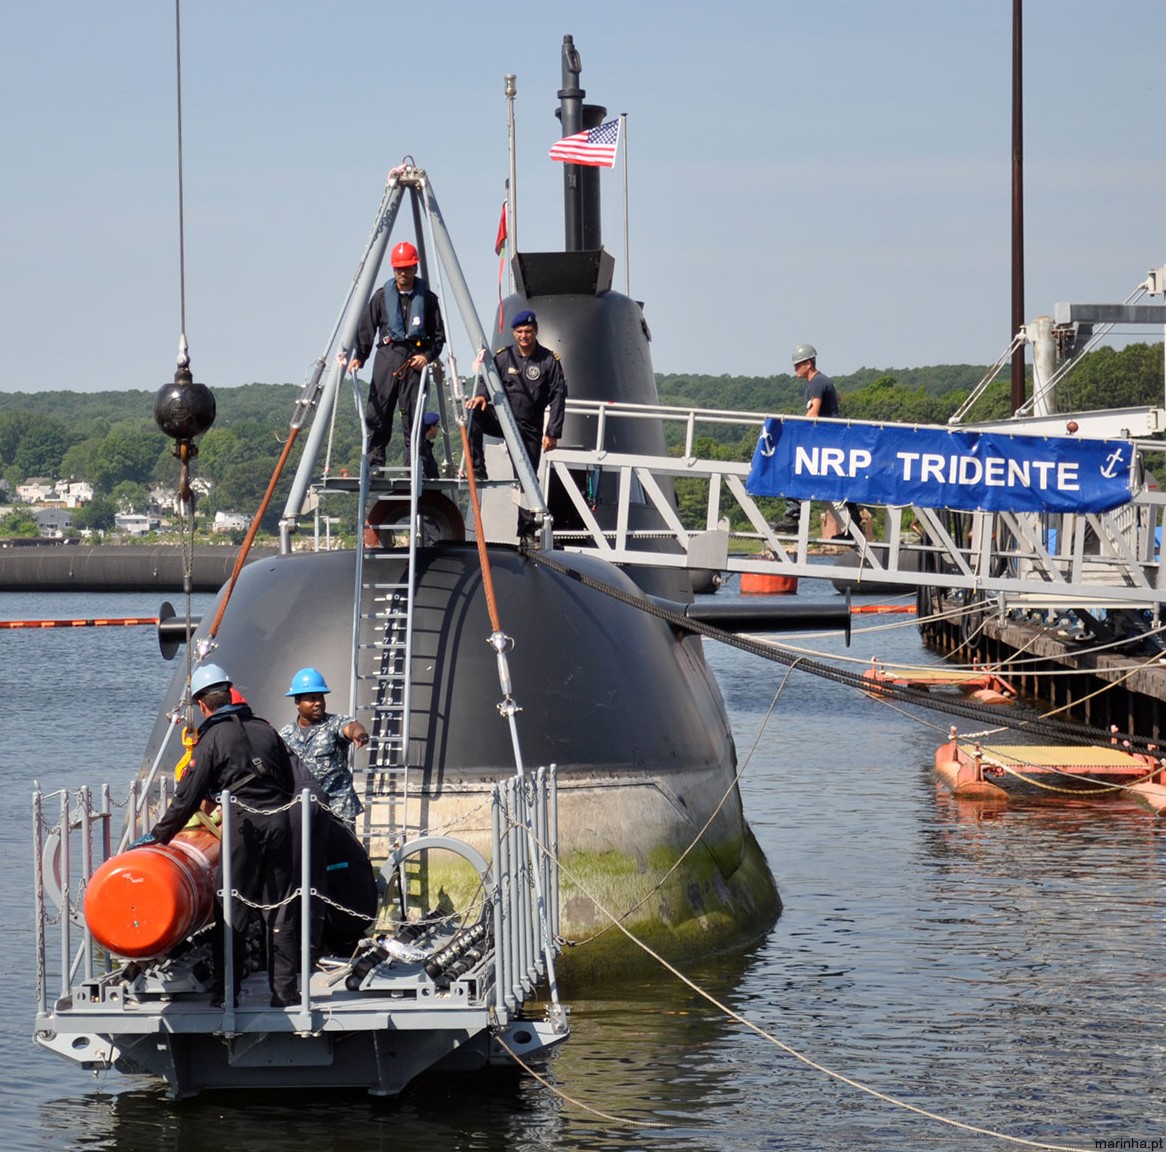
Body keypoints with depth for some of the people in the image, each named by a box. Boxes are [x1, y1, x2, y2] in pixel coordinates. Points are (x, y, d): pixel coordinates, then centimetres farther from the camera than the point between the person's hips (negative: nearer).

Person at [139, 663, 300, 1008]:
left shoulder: (212, 738, -2)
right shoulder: (264, 729, 13)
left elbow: (187, 798, -3)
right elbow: (289, 784, 18)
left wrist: (158, 836, 6)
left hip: (245, 825, -5)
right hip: (280, 822, 5)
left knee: (231, 911, 3)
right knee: (281, 909, 9)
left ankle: (225, 991, 3)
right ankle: (285, 989, 9)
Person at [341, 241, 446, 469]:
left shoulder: (427, 298, 10)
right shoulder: (382, 296, 11)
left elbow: (439, 334, 11)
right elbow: (366, 329, 8)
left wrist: (428, 356, -5)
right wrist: (358, 356, -4)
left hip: (415, 360, 0)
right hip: (387, 357, 0)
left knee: (414, 415, -4)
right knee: (377, 413, -7)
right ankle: (375, 463, -4)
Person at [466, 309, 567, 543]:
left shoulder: (549, 360, -3)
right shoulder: (503, 356, 1)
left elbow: (558, 397, -2)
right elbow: (487, 379, 3)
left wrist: (552, 433, -8)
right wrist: (481, 394, -23)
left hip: (530, 429, -1)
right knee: (473, 413, -28)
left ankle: (526, 531, 8)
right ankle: (476, 469, -22)